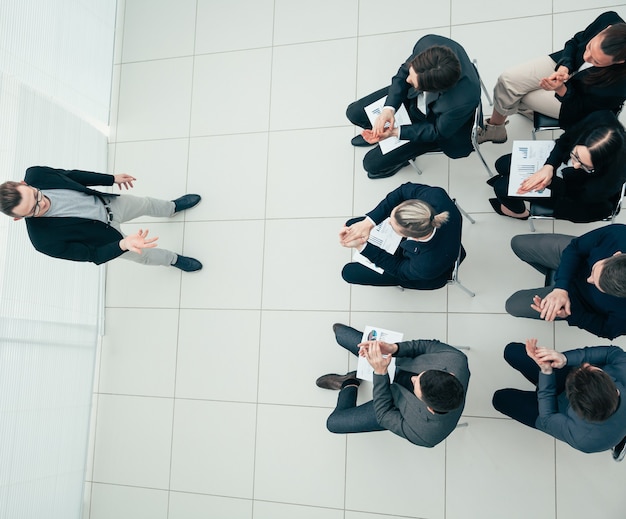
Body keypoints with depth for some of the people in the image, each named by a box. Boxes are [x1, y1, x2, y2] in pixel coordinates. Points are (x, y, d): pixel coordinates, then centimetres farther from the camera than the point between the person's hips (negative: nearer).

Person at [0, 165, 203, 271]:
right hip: (105, 233, -4)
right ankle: (174, 260, 53)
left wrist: (112, 179, 0)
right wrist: (124, 244, -44)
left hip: (109, 203, 4)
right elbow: (93, 255, -27)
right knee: (144, 255, 18)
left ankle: (173, 207, 63)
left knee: (147, 204, 27)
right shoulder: (44, 241, -41)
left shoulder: (35, 175, -30)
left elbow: (70, 175, -7)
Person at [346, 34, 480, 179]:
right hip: (412, 96, 5)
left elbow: (438, 132, -23)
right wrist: (389, 108, -24)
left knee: (373, 163, -4)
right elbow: (404, 72, -11)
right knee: (354, 113, 4)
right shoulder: (428, 43, -35)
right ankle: (379, 130, 37)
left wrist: (395, 132, -27)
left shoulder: (463, 102, -46)